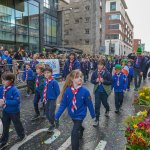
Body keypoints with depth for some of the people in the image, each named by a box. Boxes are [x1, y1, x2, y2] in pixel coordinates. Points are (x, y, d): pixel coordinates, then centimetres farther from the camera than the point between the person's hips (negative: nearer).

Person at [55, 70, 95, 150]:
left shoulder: (85, 91, -26)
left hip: (80, 115, -4)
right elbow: (63, 104, -15)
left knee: (74, 133, -14)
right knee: (77, 126, 32)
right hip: (72, 114, 4)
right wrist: (57, 116, -19)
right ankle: (81, 130, 68)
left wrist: (93, 114, 0)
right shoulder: (67, 91, -21)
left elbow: (89, 104, -13)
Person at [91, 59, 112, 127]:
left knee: (104, 103, 17)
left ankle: (107, 110, 54)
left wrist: (103, 81, -22)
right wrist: (96, 80, -16)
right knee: (97, 105, -1)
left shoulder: (107, 73, -11)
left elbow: (110, 82, -8)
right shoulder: (95, 72, -5)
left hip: (104, 91, -1)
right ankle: (97, 120, 8)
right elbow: (92, 80, 4)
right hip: (97, 91, 1)